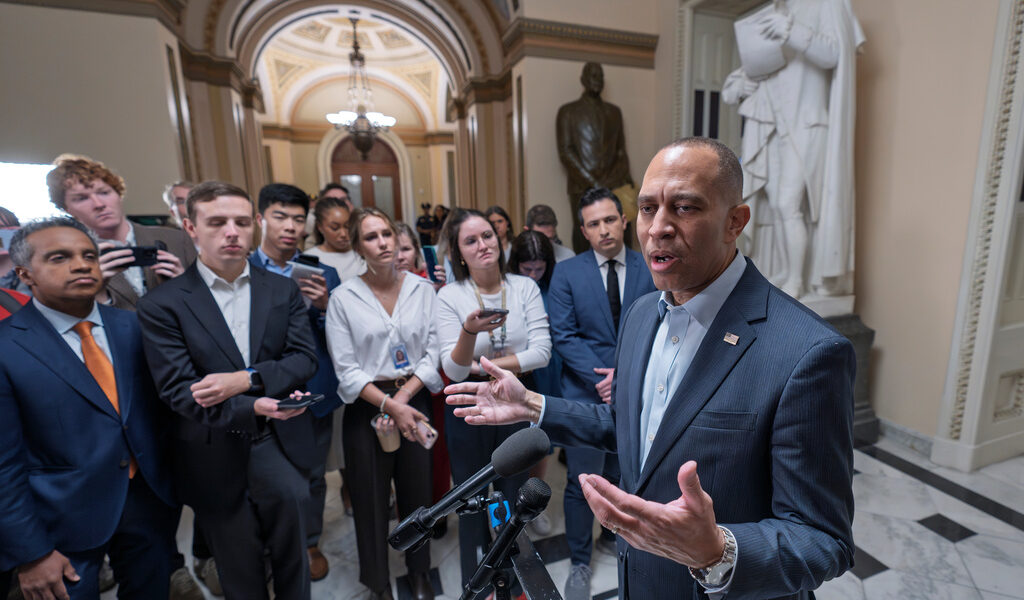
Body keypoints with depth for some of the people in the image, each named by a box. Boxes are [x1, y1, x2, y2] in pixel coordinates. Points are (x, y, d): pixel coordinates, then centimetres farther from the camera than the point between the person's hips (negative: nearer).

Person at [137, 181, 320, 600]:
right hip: (216, 459, 0)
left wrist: (245, 380, -22)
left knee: (292, 563, 14)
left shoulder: (284, 290, 0)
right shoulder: (162, 304, -7)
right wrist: (253, 408, -28)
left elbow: (305, 359, -6)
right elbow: (176, 390, -13)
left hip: (281, 445, 1)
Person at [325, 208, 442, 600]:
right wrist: (389, 405, -15)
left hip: (414, 401, 2)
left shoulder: (422, 289, -2)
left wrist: (403, 397, -13)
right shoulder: (343, 298, -6)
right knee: (371, 497, 13)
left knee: (417, 489, 14)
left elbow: (433, 354, -4)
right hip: (367, 408, -1)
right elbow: (346, 370, -8)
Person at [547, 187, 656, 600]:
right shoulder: (566, 273, -4)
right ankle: (579, 563, 29)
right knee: (582, 482, 6)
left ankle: (613, 536, 47)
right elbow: (564, 335, -9)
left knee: (624, 476, 20)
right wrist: (602, 378, -16)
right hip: (587, 394, -2)